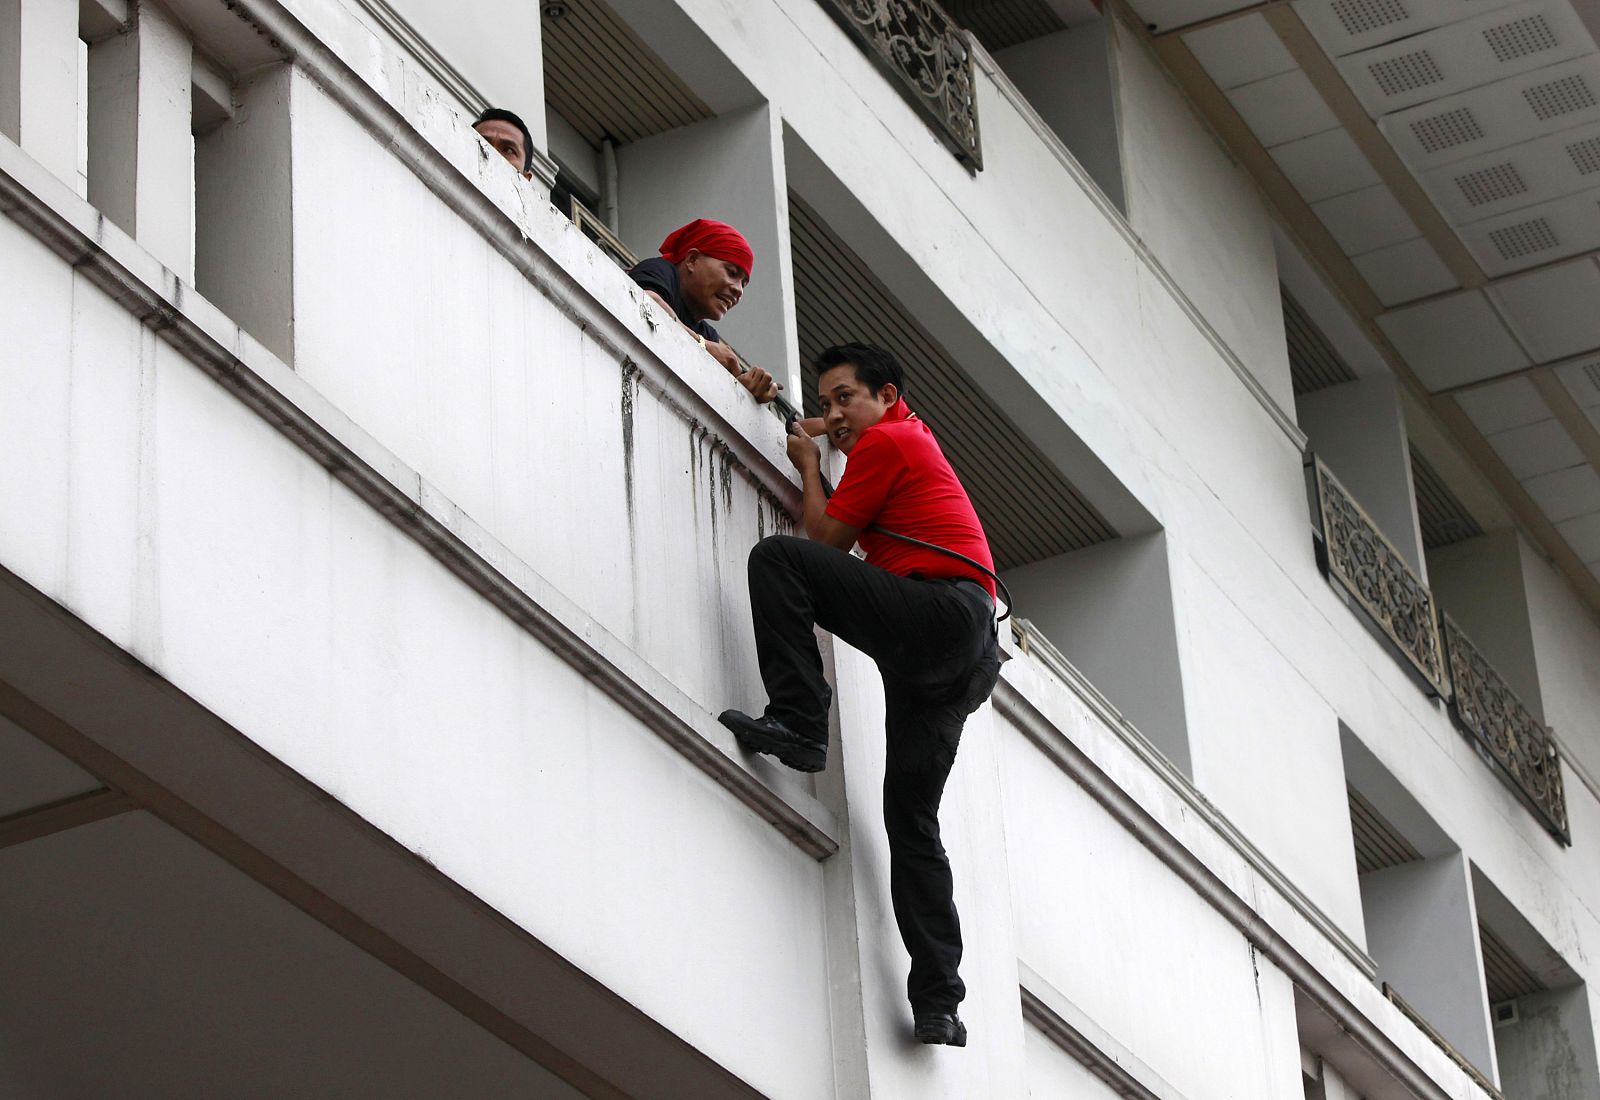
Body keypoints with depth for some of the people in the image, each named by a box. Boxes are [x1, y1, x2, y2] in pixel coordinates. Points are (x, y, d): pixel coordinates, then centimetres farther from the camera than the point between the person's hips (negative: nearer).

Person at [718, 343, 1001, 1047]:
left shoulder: (886, 440, 2)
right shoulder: (914, 439, 30)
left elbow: (829, 539, 3)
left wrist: (809, 467, 17)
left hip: (940, 612, -9)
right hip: (963, 663, 9)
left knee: (777, 557, -13)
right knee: (911, 819, 6)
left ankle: (796, 720, -22)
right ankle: (938, 1002, -3)